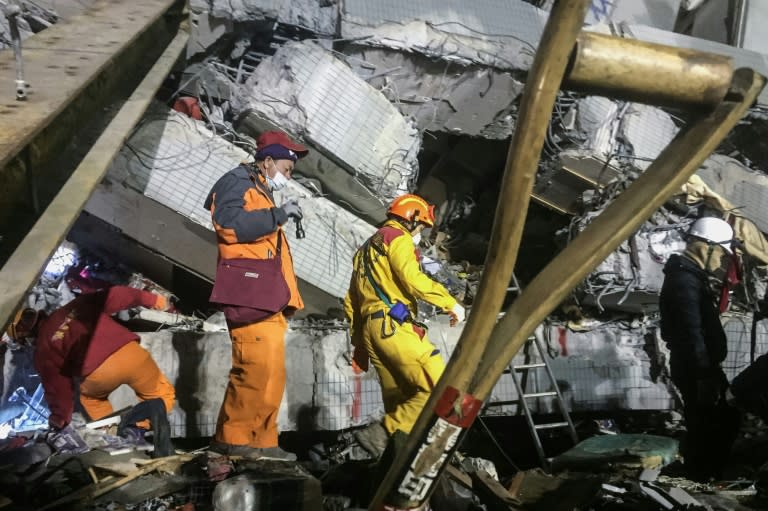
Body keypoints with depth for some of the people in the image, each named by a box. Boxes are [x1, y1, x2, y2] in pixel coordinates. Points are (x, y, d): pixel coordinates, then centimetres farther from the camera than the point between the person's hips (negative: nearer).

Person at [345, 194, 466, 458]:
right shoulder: (397, 237, 2)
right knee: (441, 390, -16)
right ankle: (381, 433, -21)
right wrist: (451, 303, -8)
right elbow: (413, 280, -15)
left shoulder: (366, 248, 30)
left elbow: (351, 300, 29)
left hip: (370, 330, 10)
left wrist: (359, 342, 30)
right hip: (394, 326, -10)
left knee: (400, 401, 10)